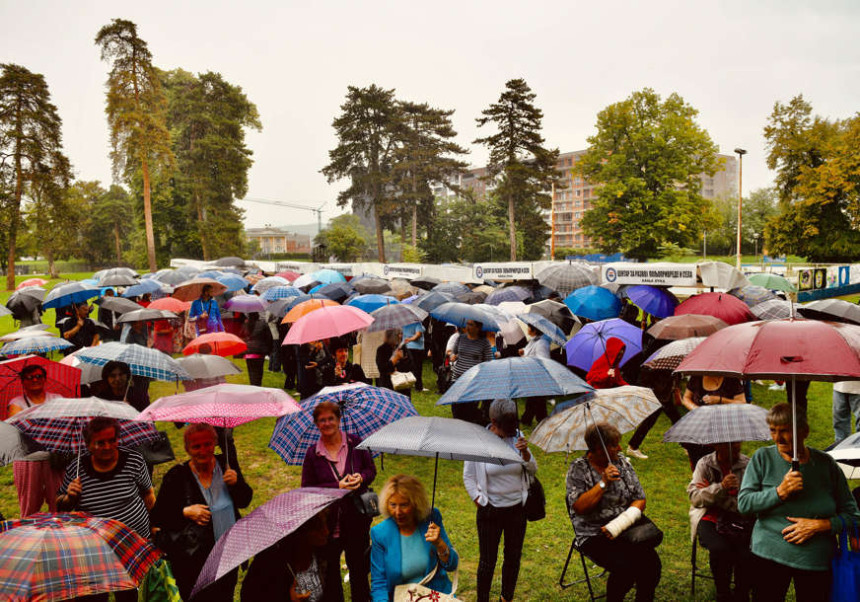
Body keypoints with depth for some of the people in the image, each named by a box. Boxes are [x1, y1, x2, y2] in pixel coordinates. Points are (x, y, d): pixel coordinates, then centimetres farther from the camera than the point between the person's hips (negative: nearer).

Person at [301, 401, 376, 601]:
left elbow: (371, 470, 7)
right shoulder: (312, 454, -1)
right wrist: (337, 487, -16)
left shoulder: (355, 443, 1)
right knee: (330, 572, 8)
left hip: (357, 519, 1)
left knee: (359, 568, 11)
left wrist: (361, 477, -16)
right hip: (328, 524, 0)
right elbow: (307, 489, -4)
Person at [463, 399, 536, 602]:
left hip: (517, 508, 4)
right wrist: (478, 499, -7)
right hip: (490, 511, -3)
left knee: (513, 557, 16)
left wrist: (525, 452, -16)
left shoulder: (516, 436, -3)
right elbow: (468, 476, -1)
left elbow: (533, 470, 2)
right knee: (488, 560, 4)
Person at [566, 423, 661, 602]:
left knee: (652, 563, -19)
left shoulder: (623, 462, 7)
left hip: (626, 531, 4)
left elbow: (640, 499, 6)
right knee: (625, 567, -26)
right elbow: (579, 507, -15)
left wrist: (620, 524, -10)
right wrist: (604, 483, -19)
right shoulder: (578, 469, -5)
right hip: (594, 535, -4)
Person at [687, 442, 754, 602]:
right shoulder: (705, 464, 3)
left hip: (741, 519, 1)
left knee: (747, 554, -26)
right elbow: (695, 497, -4)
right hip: (710, 517, 0)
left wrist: (710, 490, -10)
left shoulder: (748, 465, 1)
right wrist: (720, 487, -21)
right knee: (720, 550, -29)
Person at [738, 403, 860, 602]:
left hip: (817, 561, 1)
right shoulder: (762, 458, -2)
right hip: (770, 556, -1)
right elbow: (743, 503, -8)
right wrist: (780, 492, -19)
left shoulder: (826, 464, 0)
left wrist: (819, 525, -13)